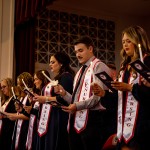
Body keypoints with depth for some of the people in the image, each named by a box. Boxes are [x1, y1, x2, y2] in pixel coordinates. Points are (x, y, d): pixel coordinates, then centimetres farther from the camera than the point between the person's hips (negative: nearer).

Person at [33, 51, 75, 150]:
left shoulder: (66, 77, -9)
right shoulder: (57, 78, 20)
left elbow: (64, 98, -20)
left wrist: (46, 99, -15)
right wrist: (41, 98, 8)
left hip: (58, 117, -10)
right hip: (49, 117, 10)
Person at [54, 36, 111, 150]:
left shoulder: (99, 67, -4)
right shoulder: (80, 71, 22)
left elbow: (99, 96, -15)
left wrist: (77, 106, -23)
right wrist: (64, 93, 5)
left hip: (91, 119, -8)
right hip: (75, 121, 8)